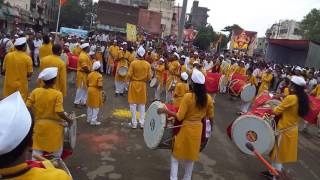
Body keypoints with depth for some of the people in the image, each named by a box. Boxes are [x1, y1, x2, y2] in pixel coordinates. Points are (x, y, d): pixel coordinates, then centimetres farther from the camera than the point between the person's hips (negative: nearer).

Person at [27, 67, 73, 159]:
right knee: (56, 153, 17)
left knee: (37, 150, 14)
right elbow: (59, 112, -24)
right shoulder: (57, 94, -18)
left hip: (39, 124, 4)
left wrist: (36, 113, 13)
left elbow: (28, 106, -5)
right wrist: (68, 120, -7)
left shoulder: (35, 91, -6)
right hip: (54, 126, -3)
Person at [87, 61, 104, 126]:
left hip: (90, 90, 7)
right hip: (96, 91, -7)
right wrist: (101, 89, -3)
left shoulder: (90, 74, 5)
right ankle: (93, 121, 6)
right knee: (96, 106, 2)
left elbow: (87, 83, 11)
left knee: (90, 105, 19)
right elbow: (100, 86, -22)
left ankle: (89, 119, 30)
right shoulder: (99, 76, -17)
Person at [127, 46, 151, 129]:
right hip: (143, 85, 2)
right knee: (142, 104, 12)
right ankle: (142, 123, 16)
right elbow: (149, 77, -3)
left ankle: (134, 123, 11)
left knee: (133, 103, 7)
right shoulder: (147, 64, -6)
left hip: (134, 84, -2)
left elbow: (129, 75, -12)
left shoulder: (133, 63, -13)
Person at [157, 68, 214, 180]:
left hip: (186, 128, -4)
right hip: (197, 129, 4)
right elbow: (210, 117, 4)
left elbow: (179, 117, -21)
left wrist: (165, 111, -14)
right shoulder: (208, 98, -7)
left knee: (176, 154, 14)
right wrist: (210, 127, 22)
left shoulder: (188, 96, -21)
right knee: (191, 155, 21)